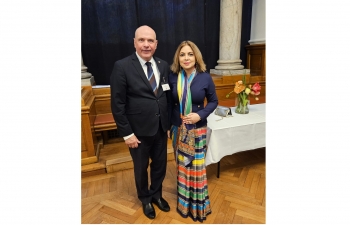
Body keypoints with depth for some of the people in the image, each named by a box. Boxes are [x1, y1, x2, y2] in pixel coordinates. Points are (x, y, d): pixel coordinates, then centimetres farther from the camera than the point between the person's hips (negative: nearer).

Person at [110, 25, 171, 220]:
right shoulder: (122, 67, -13)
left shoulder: (163, 65, 1)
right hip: (139, 131, -4)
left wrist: (170, 122, 4)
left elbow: (168, 96, 7)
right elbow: (117, 105, -13)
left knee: (160, 165, 20)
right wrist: (127, 133, -13)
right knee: (141, 168, 18)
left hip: (161, 128, 4)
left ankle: (156, 194, 49)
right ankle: (145, 199, 47)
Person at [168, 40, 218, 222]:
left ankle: (198, 205, 32)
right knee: (181, 165, 16)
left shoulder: (205, 77, -9)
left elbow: (213, 101, 0)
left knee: (197, 166, 7)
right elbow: (169, 103, 3)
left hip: (198, 129, -2)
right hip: (178, 129, 2)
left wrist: (200, 115, -17)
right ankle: (184, 202, 40)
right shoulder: (173, 77, -4)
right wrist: (168, 126, 5)